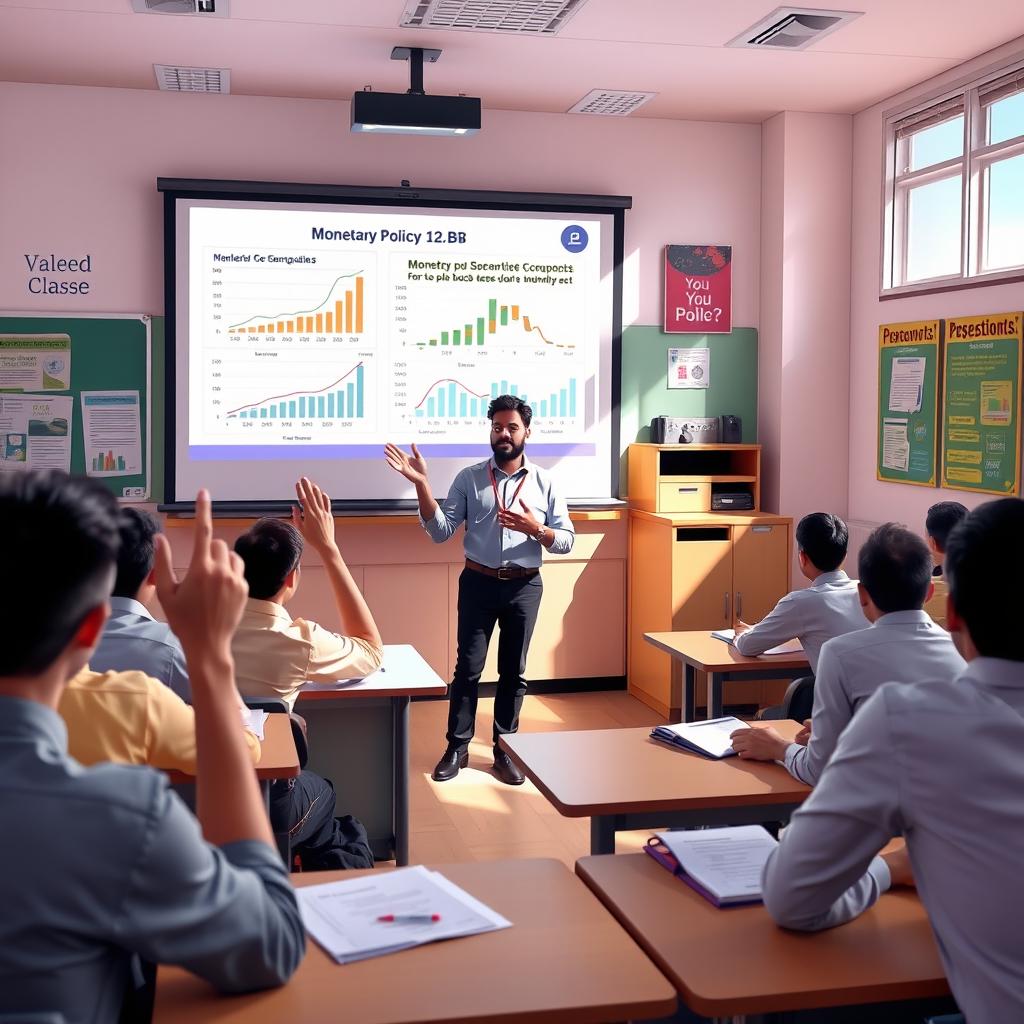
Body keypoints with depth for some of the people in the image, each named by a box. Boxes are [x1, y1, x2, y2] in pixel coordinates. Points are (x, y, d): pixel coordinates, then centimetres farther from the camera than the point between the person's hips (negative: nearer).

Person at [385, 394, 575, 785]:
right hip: (478, 582, -1)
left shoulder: (544, 482, 2)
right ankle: (457, 747, 15)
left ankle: (504, 750, 20)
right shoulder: (469, 478, 1)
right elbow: (440, 532, -6)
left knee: (513, 671, 9)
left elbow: (566, 540, 2)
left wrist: (535, 528, -19)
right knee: (468, 667, 3)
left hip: (524, 586, 1)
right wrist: (421, 485, -17)